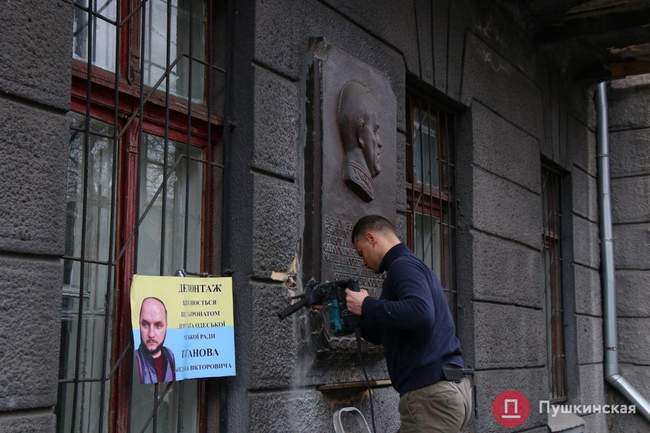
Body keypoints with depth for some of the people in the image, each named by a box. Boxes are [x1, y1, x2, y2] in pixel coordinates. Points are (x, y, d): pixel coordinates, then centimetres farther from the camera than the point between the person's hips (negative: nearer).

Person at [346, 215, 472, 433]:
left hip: (432, 392, -10)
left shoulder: (403, 265, -7)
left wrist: (366, 306, -16)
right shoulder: (412, 265, 23)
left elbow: (421, 314, -28)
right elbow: (384, 333, 29)